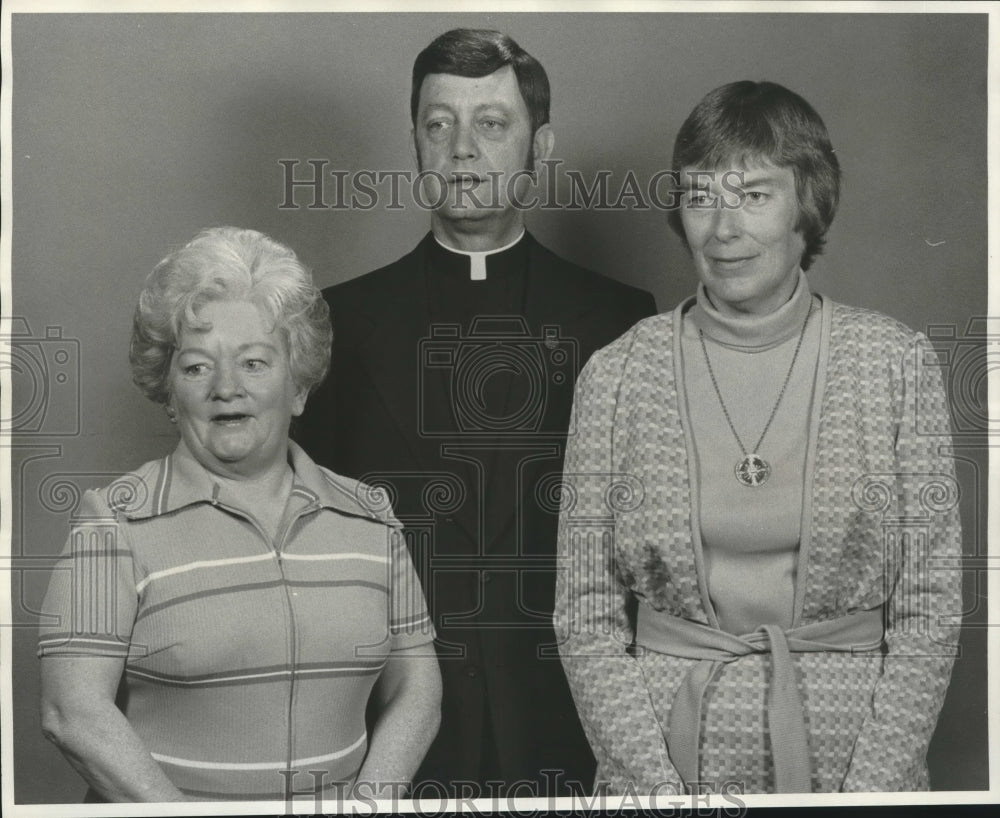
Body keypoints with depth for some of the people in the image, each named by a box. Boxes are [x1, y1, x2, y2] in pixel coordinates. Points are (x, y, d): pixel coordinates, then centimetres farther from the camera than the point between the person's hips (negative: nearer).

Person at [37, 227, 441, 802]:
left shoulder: (369, 521, 9)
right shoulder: (119, 521, -1)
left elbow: (416, 694, 11)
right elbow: (74, 712, -7)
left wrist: (368, 799, -4)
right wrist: (176, 807, -14)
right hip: (154, 802, -2)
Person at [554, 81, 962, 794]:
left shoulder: (896, 362, -5)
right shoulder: (617, 374, -4)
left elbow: (929, 610, -4)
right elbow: (586, 616, -3)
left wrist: (865, 788, -12)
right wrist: (658, 787, -12)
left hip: (854, 752, 0)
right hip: (662, 748, 0)